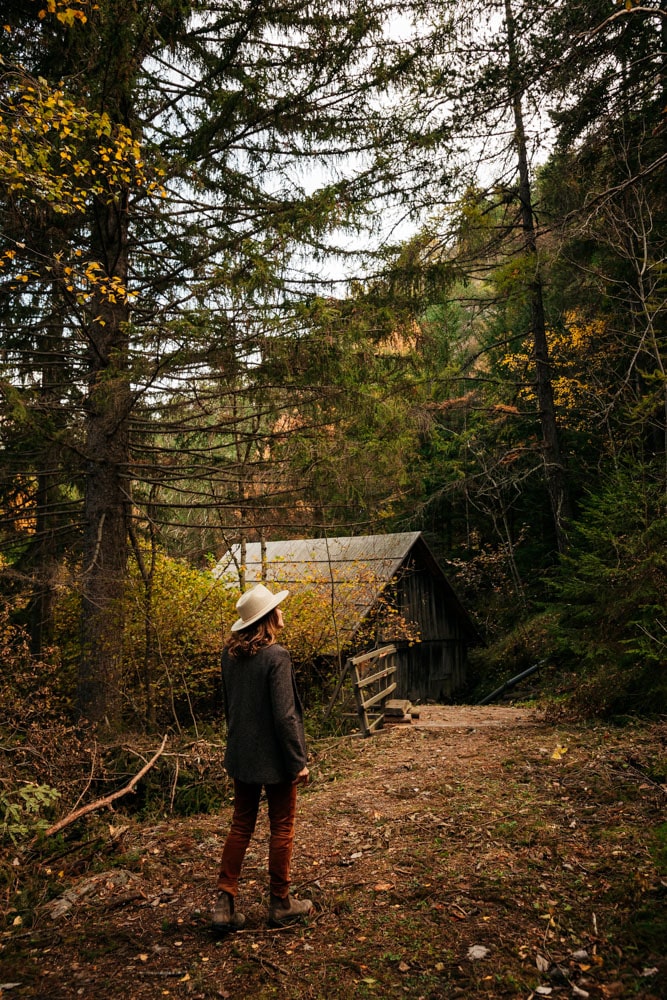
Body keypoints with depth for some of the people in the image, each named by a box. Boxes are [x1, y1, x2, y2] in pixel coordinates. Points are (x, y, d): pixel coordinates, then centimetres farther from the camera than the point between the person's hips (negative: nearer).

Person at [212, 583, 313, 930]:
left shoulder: (230, 654, 0)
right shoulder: (276, 656, -22)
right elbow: (284, 715, -22)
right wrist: (298, 761, -14)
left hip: (241, 755, 6)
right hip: (274, 758, -6)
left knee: (241, 826, 17)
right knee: (281, 828, 11)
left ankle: (225, 902, 18)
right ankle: (280, 904, 24)